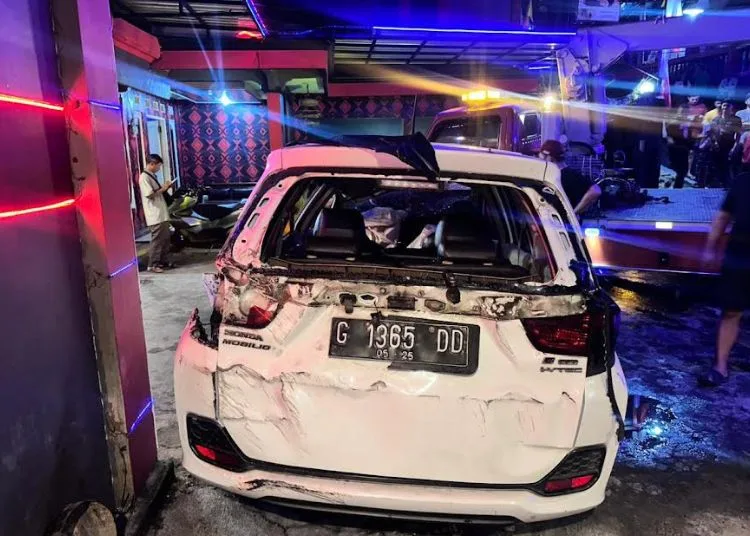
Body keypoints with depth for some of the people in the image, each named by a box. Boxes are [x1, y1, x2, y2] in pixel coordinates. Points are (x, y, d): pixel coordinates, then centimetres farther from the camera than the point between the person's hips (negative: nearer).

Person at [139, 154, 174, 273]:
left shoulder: (152, 176, 16)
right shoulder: (144, 177, -13)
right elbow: (150, 195, -21)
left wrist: (165, 188, 7)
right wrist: (163, 188, -12)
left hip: (162, 213, 9)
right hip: (155, 215, -9)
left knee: (165, 239, 13)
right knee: (157, 240, -6)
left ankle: (164, 261, 23)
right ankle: (152, 265, 1)